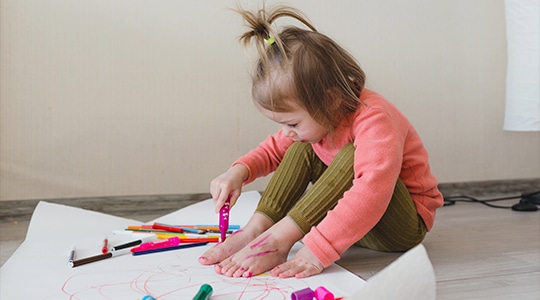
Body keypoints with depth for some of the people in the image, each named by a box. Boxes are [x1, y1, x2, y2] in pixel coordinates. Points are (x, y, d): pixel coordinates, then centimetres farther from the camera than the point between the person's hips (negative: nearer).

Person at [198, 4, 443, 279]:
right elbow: (273, 150, 7)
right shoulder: (315, 118, -5)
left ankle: (279, 238, -29)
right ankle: (256, 229, -19)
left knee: (353, 155, -32)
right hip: (349, 218, 7)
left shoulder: (373, 120, -31)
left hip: (407, 225, -7)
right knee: (302, 149, -5)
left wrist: (318, 251, -49)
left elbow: (372, 192, -44)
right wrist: (239, 171, -13)